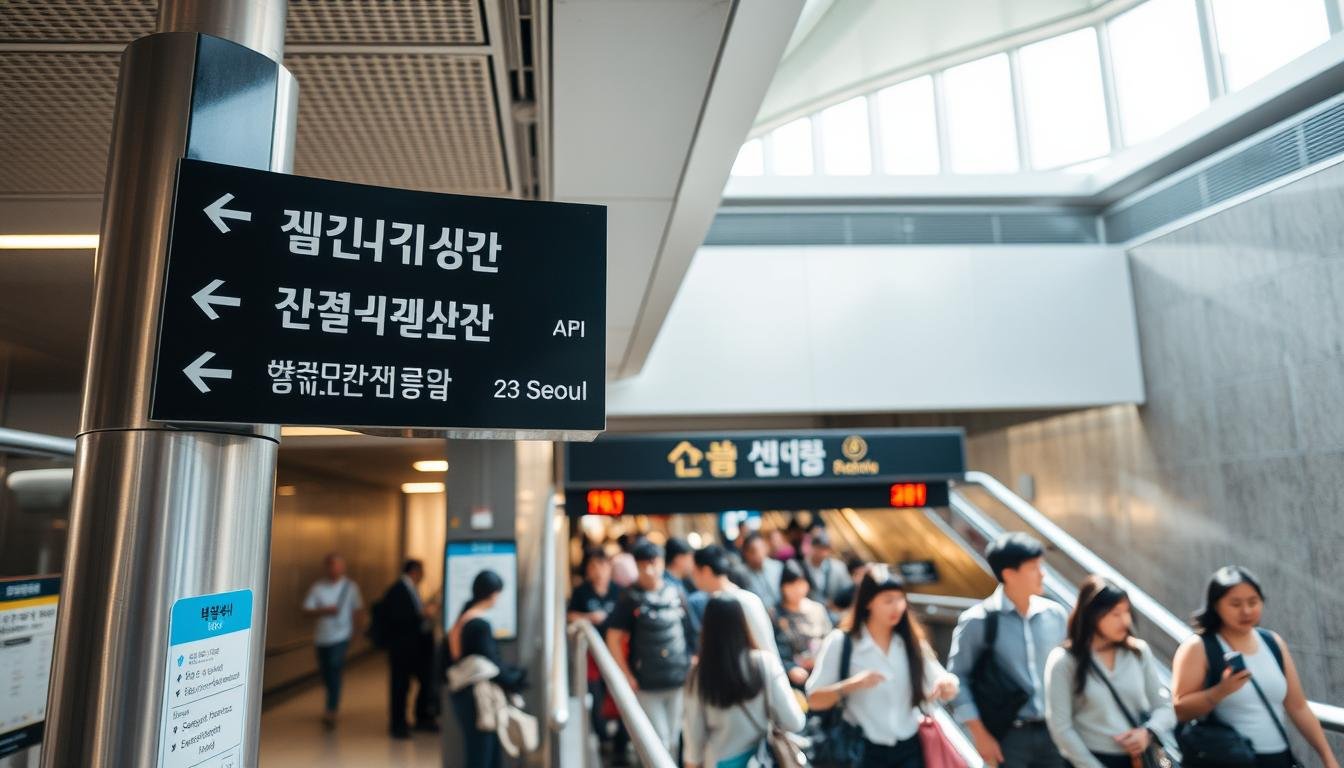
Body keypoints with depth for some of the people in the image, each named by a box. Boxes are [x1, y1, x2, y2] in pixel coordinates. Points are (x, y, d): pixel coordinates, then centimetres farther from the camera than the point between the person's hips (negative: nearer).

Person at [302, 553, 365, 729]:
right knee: (325, 673, 12)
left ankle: (331, 711, -11)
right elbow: (307, 609, -3)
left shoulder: (350, 587, -1)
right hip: (322, 636, 3)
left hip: (341, 636, -3)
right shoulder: (317, 587, 1)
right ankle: (334, 701, 38)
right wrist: (324, 611, -19)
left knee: (334, 670, -14)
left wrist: (348, 620, -9)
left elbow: (359, 609, 5)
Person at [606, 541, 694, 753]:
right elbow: (614, 638, -6)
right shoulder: (631, 598, -8)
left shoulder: (675, 593, 1)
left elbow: (688, 630, 11)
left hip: (679, 679, 3)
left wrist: (691, 662, 7)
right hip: (647, 683, -3)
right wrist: (627, 676, -8)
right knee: (657, 741, 3)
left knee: (673, 739, 14)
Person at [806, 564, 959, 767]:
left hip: (909, 749, 3)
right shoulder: (840, 642, -9)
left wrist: (946, 685, -21)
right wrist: (851, 685, -26)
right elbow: (814, 699, -10)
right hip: (864, 751, -3)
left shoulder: (911, 641, 2)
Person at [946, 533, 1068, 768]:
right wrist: (980, 734, -9)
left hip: (1054, 733, 4)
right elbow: (956, 677, -8)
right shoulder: (978, 621, -12)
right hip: (1007, 737, -4)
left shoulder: (1056, 615, 2)